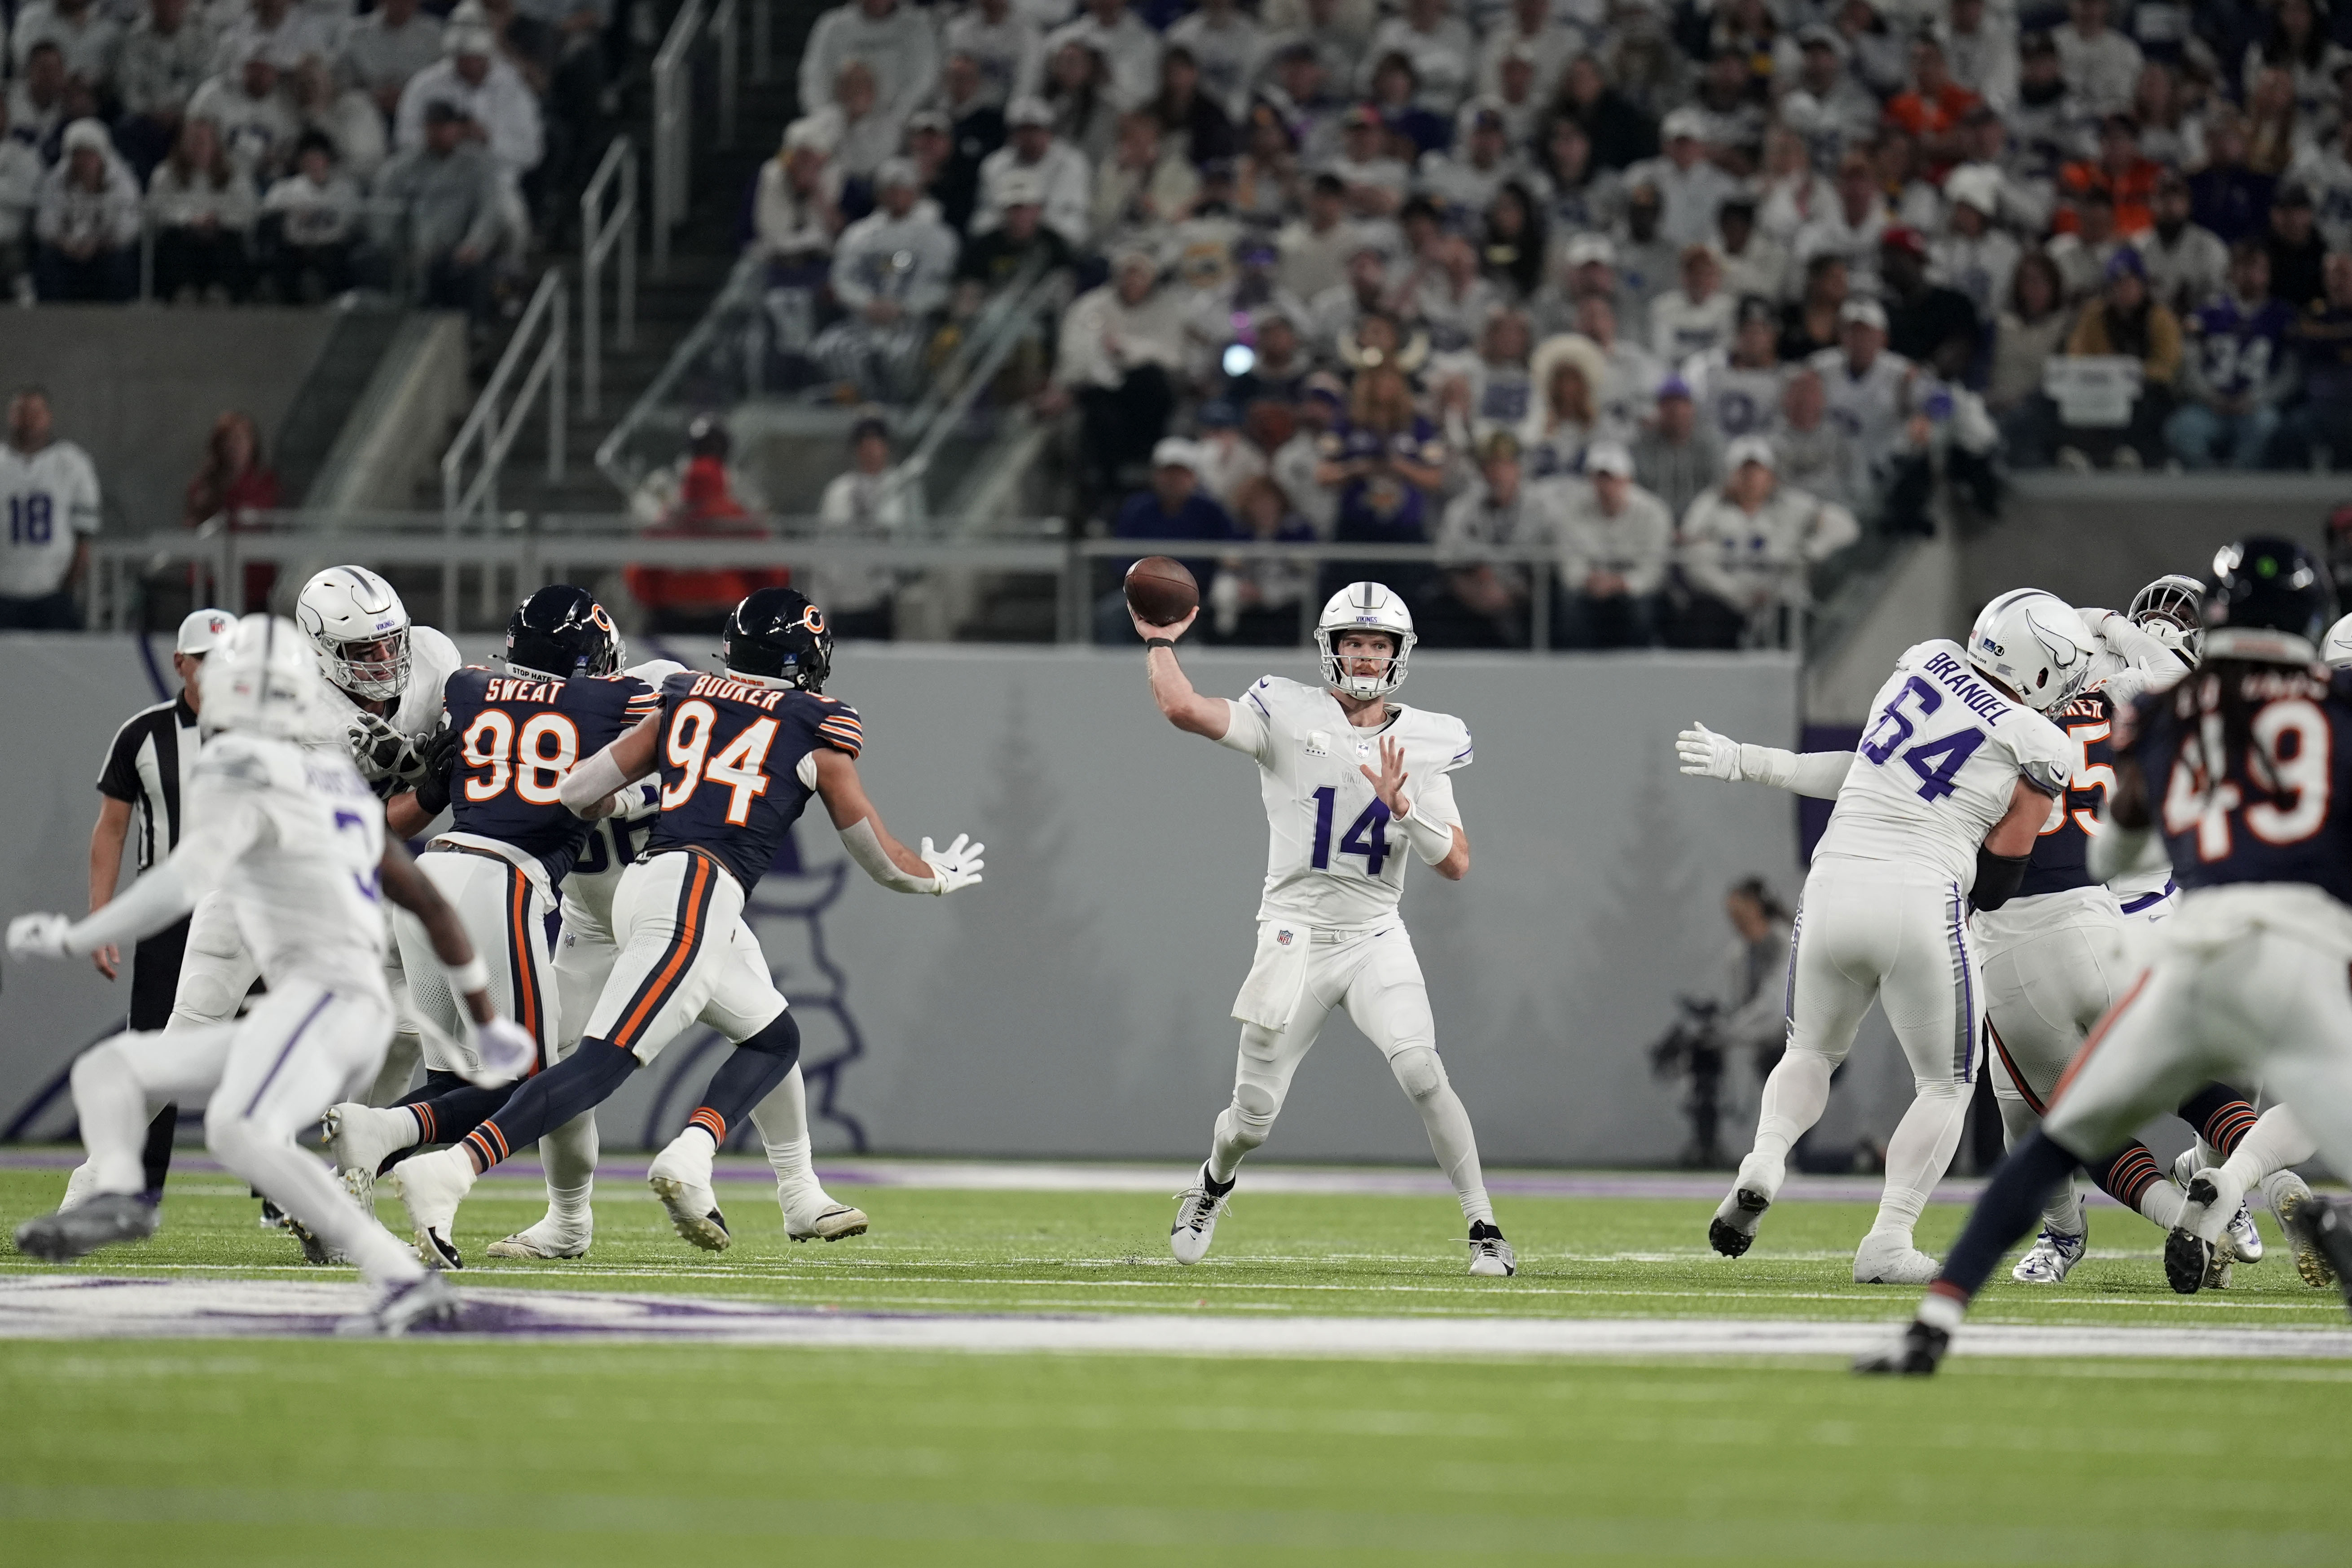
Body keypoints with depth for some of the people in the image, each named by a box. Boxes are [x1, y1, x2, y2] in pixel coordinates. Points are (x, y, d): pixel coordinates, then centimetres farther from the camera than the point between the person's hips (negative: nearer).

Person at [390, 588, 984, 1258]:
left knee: (775, 1041, 20)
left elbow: (577, 793, 19)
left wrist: (624, 807, 42)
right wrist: (939, 875, 39)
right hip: (699, 895, -7)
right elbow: (883, 860, 18)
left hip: (644, 880, 7)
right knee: (602, 1064, -15)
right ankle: (453, 1170, -29)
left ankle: (691, 1153, -2)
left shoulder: (683, 703, 20)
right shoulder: (815, 734, 9)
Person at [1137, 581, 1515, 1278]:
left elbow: (1456, 864, -5)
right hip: (1296, 934, -1)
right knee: (1253, 1120, 5)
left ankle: (1484, 1226, -12)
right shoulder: (1288, 716, -6)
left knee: (1421, 1072, -23)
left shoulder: (1426, 744, 2)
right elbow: (1182, 708, -20)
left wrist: (1401, 805, -18)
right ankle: (1215, 1180, 41)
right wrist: (1160, 640, -9)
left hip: (1376, 939, 1)